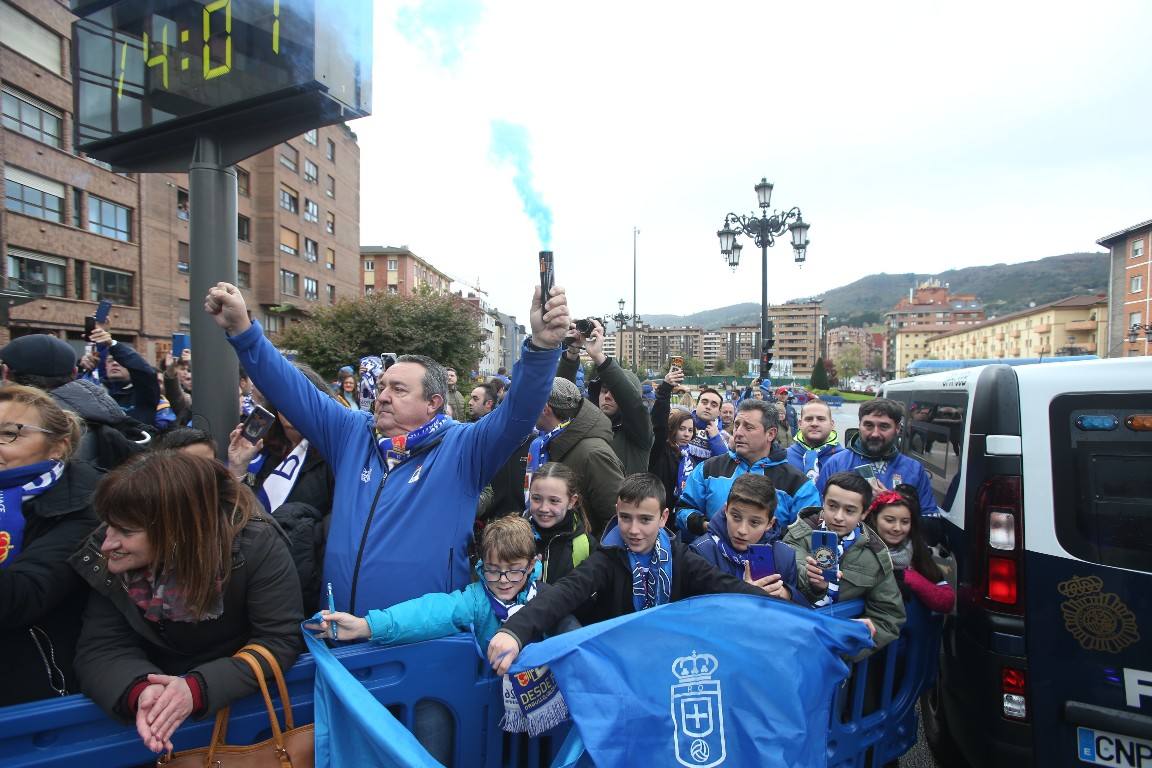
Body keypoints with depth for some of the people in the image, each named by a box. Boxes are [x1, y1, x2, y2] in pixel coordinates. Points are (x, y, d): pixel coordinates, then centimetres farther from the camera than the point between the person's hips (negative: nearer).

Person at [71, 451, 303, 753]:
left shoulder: (255, 544, -22)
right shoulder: (106, 558, -11)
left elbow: (280, 640, -20)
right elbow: (101, 649, -10)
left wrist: (198, 689, -31)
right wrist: (139, 691, -29)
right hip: (162, 691, 2)